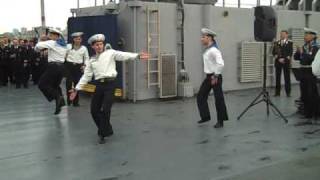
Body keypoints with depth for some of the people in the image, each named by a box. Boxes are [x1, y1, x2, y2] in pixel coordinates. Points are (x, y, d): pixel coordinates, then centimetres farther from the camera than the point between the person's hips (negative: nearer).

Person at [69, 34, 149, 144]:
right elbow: (86, 76, 17)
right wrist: (76, 89, 13)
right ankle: (106, 130, 29)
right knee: (94, 110, 8)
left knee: (105, 110, -10)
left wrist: (137, 56, -26)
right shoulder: (92, 60, 15)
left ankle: (103, 134, 7)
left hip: (109, 84, -5)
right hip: (99, 85, 5)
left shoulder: (110, 53, 3)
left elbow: (124, 55, -10)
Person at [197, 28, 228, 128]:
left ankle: (220, 121, 11)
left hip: (215, 77, -9)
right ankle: (205, 117, 22)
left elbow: (221, 64, -29)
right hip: (208, 77, 9)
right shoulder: (207, 50, 9)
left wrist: (216, 76, -22)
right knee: (200, 96, 10)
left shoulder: (214, 50, -19)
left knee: (218, 99, 0)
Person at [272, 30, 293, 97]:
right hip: (278, 61, 2)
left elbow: (290, 53, -4)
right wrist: (278, 58, -9)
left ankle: (288, 92, 6)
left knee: (287, 77, 0)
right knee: (277, 77, 3)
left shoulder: (290, 43, 4)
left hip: (286, 62, -2)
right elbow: (273, 52, 5)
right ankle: (277, 92, 9)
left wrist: (284, 59, -14)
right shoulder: (276, 43, 10)